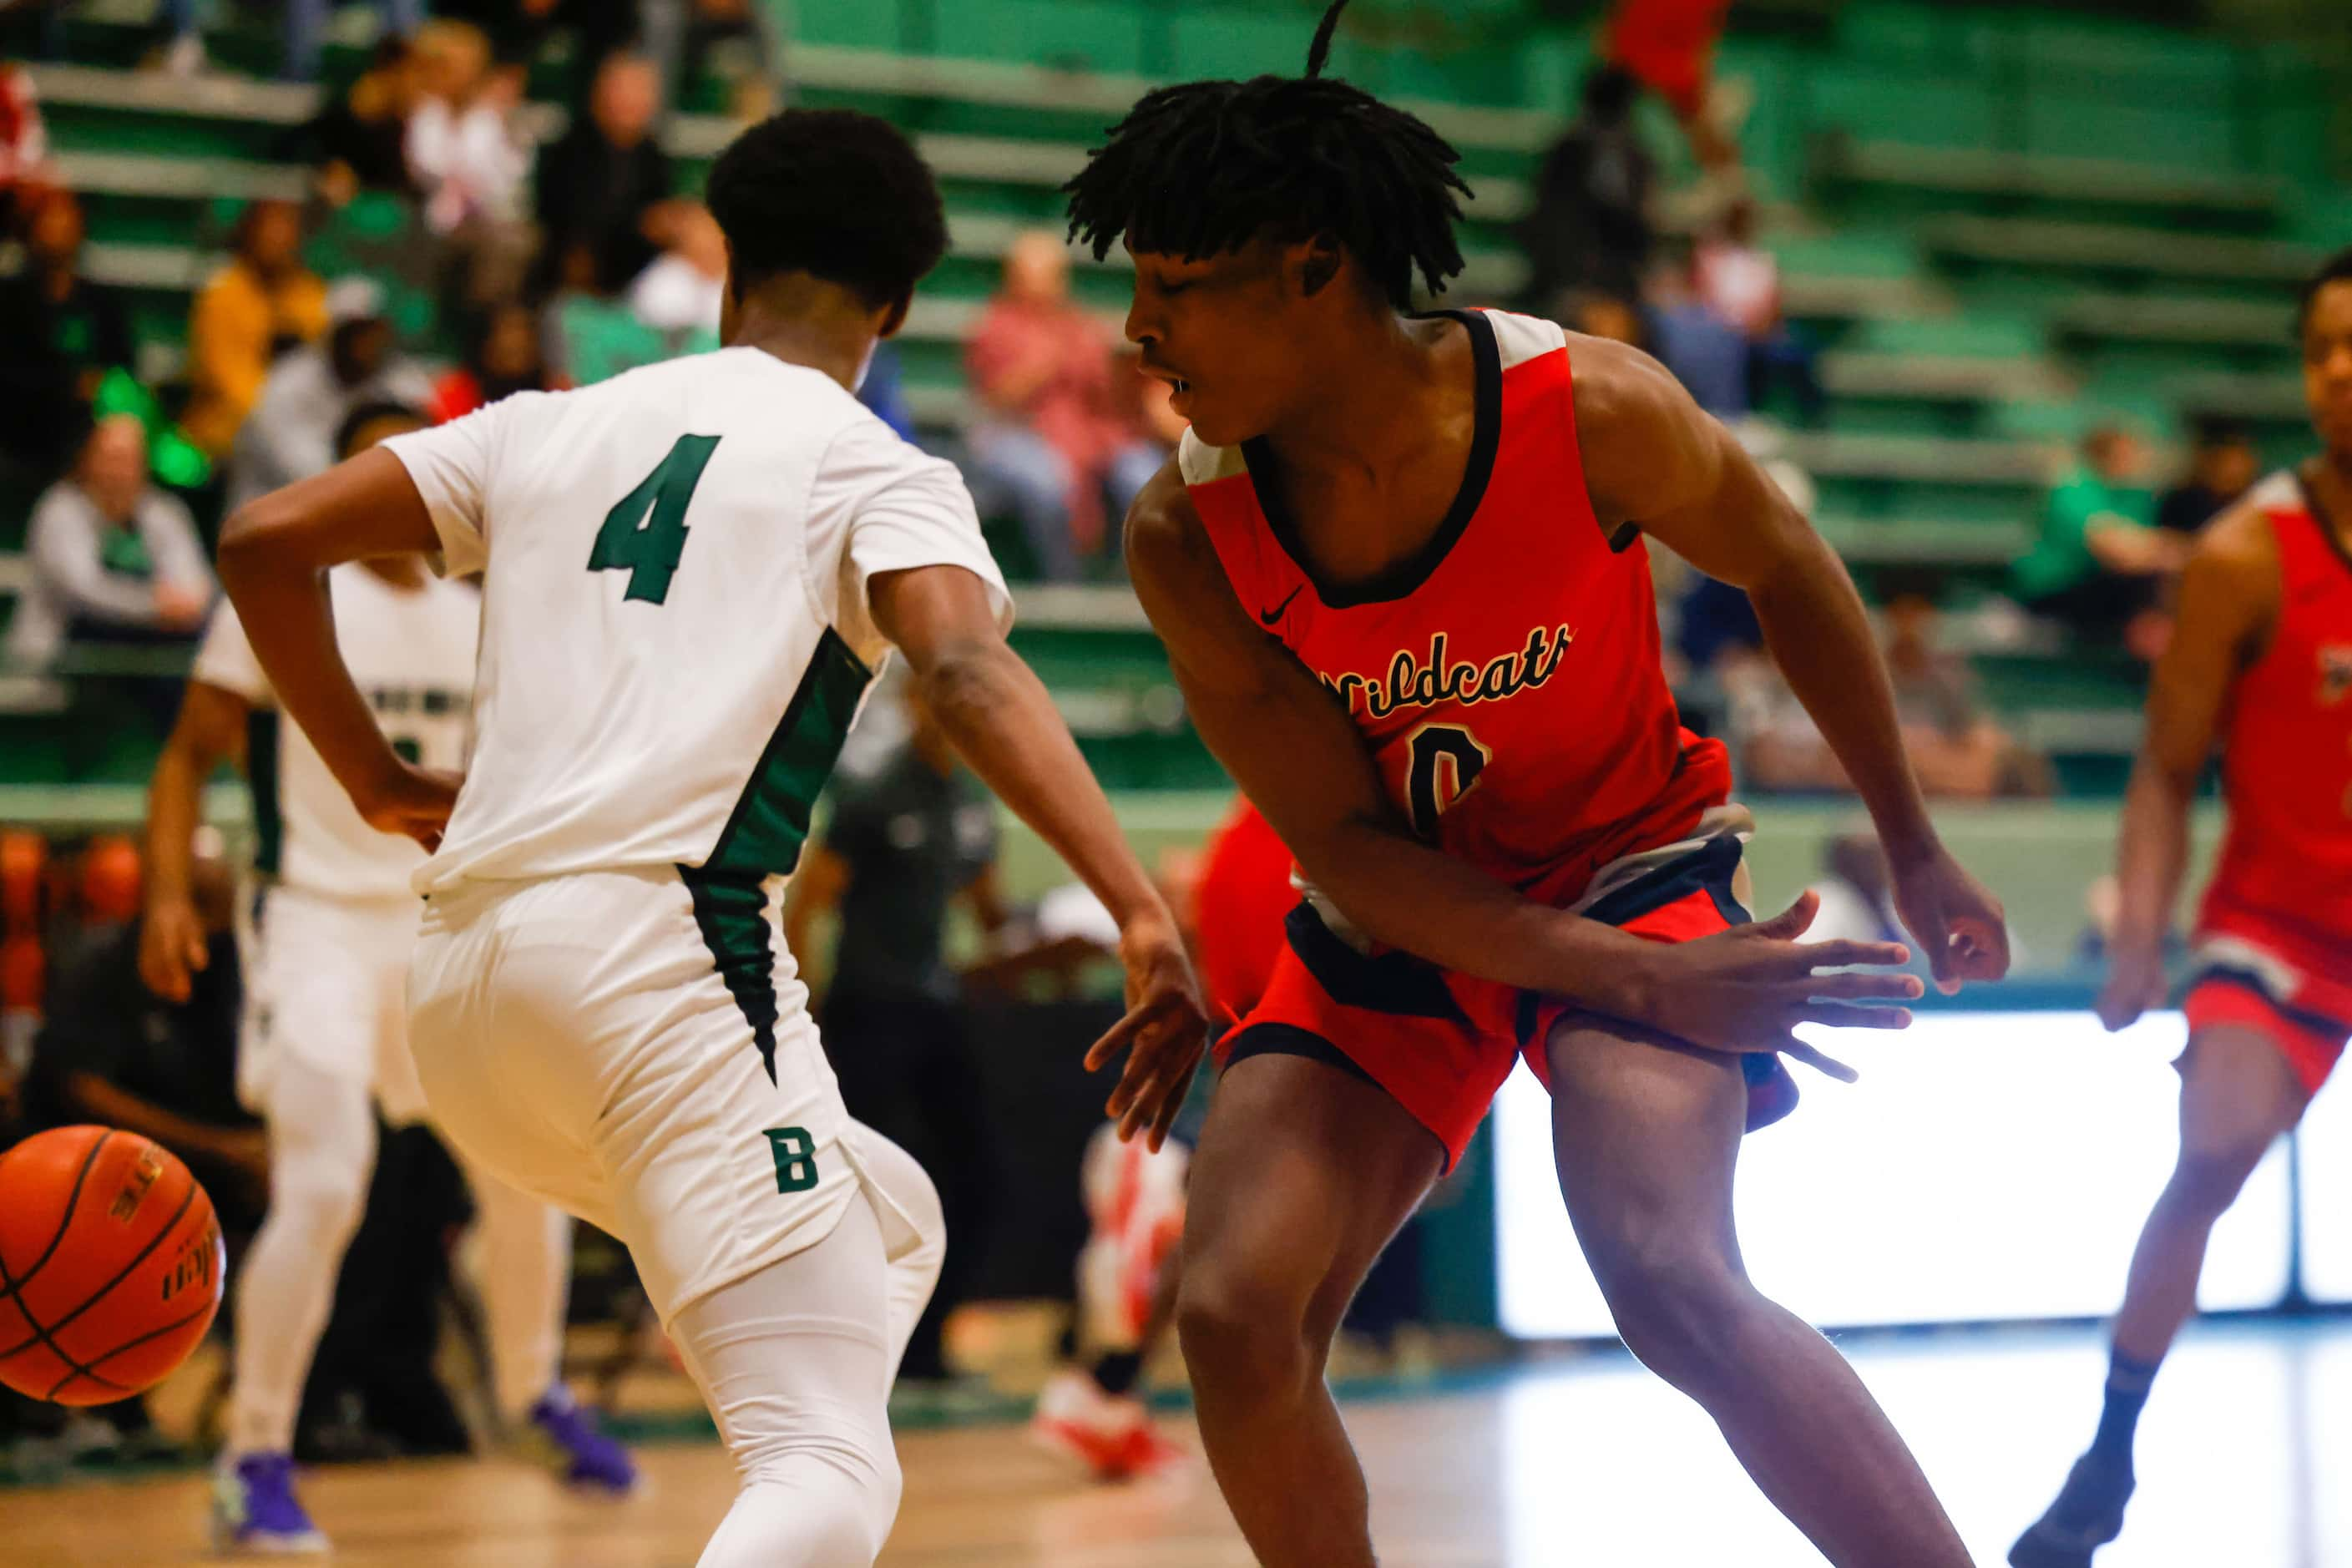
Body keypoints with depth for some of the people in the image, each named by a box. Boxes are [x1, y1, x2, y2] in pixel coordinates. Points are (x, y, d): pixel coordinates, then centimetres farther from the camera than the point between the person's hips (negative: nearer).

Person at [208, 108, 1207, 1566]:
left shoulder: (554, 427, 21)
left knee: (893, 1225, 29)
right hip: (660, 941, -6)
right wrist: (1142, 912, -23)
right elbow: (968, 673, -13)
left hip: (464, 977, 7)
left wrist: (379, 780, 26)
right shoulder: (879, 474, 7)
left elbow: (266, 543, 16)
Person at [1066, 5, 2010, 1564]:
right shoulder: (1186, 536, -19)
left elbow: (1785, 569, -4)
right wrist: (1642, 981, -25)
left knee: (1675, 1284, -27)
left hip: (1628, 863, -3)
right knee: (1233, 1316, -13)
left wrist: (1916, 847, 6)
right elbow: (1348, 847, -16)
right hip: (1400, 915, 3)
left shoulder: (1589, 411, -25)